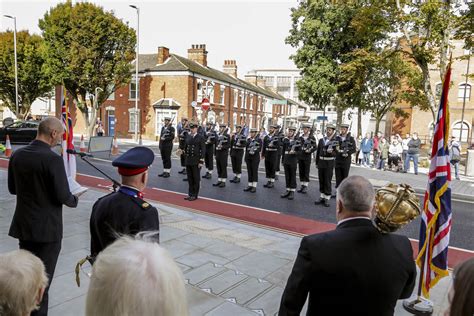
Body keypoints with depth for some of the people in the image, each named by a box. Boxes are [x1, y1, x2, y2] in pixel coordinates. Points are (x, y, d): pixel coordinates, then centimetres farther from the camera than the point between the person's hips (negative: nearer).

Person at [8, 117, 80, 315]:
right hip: (47, 228, -7)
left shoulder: (17, 155, 0)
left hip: (23, 225, 7)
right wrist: (74, 200, 0)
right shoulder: (53, 159, -22)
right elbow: (63, 196, -20)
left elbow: (12, 188, 10)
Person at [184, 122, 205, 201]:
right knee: (190, 178, 10)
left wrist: (201, 161, -13)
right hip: (188, 161, 5)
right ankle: (190, 194, 20)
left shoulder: (200, 137, -6)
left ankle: (194, 195, 11)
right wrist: (186, 155, 8)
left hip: (196, 161, -5)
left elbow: (203, 150, -8)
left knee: (196, 179, 3)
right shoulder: (188, 137, 10)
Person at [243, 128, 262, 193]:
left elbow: (259, 149, -10)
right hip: (248, 157, 5)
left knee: (254, 172, -3)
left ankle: (254, 186, 0)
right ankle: (250, 185, 14)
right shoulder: (248, 139, 14)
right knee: (249, 171, 7)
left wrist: (254, 151, -22)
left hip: (255, 157, -5)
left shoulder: (259, 140, -2)